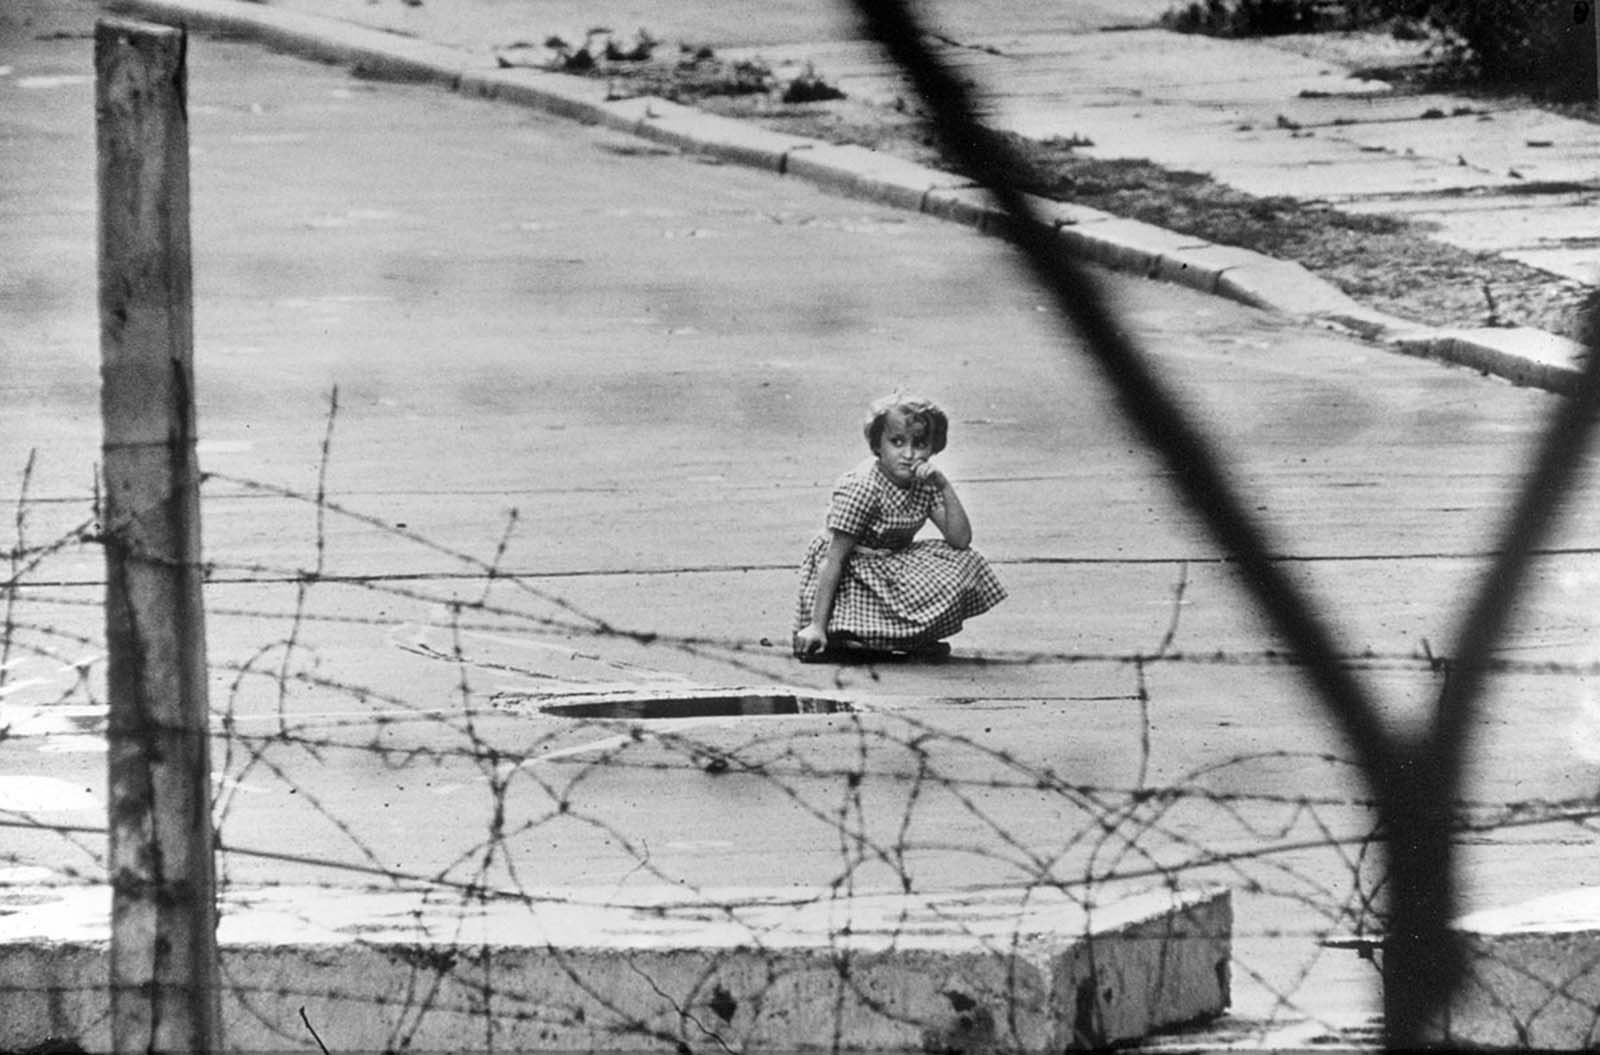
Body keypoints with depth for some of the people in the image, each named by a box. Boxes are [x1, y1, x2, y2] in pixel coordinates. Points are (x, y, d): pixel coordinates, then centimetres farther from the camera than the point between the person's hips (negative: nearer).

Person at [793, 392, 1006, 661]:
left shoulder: (925, 485, -3)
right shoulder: (861, 488, -23)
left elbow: (960, 540, -8)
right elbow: (834, 558, -23)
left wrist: (945, 486, -21)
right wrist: (817, 626, -26)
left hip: (892, 566, 7)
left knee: (964, 563, -6)